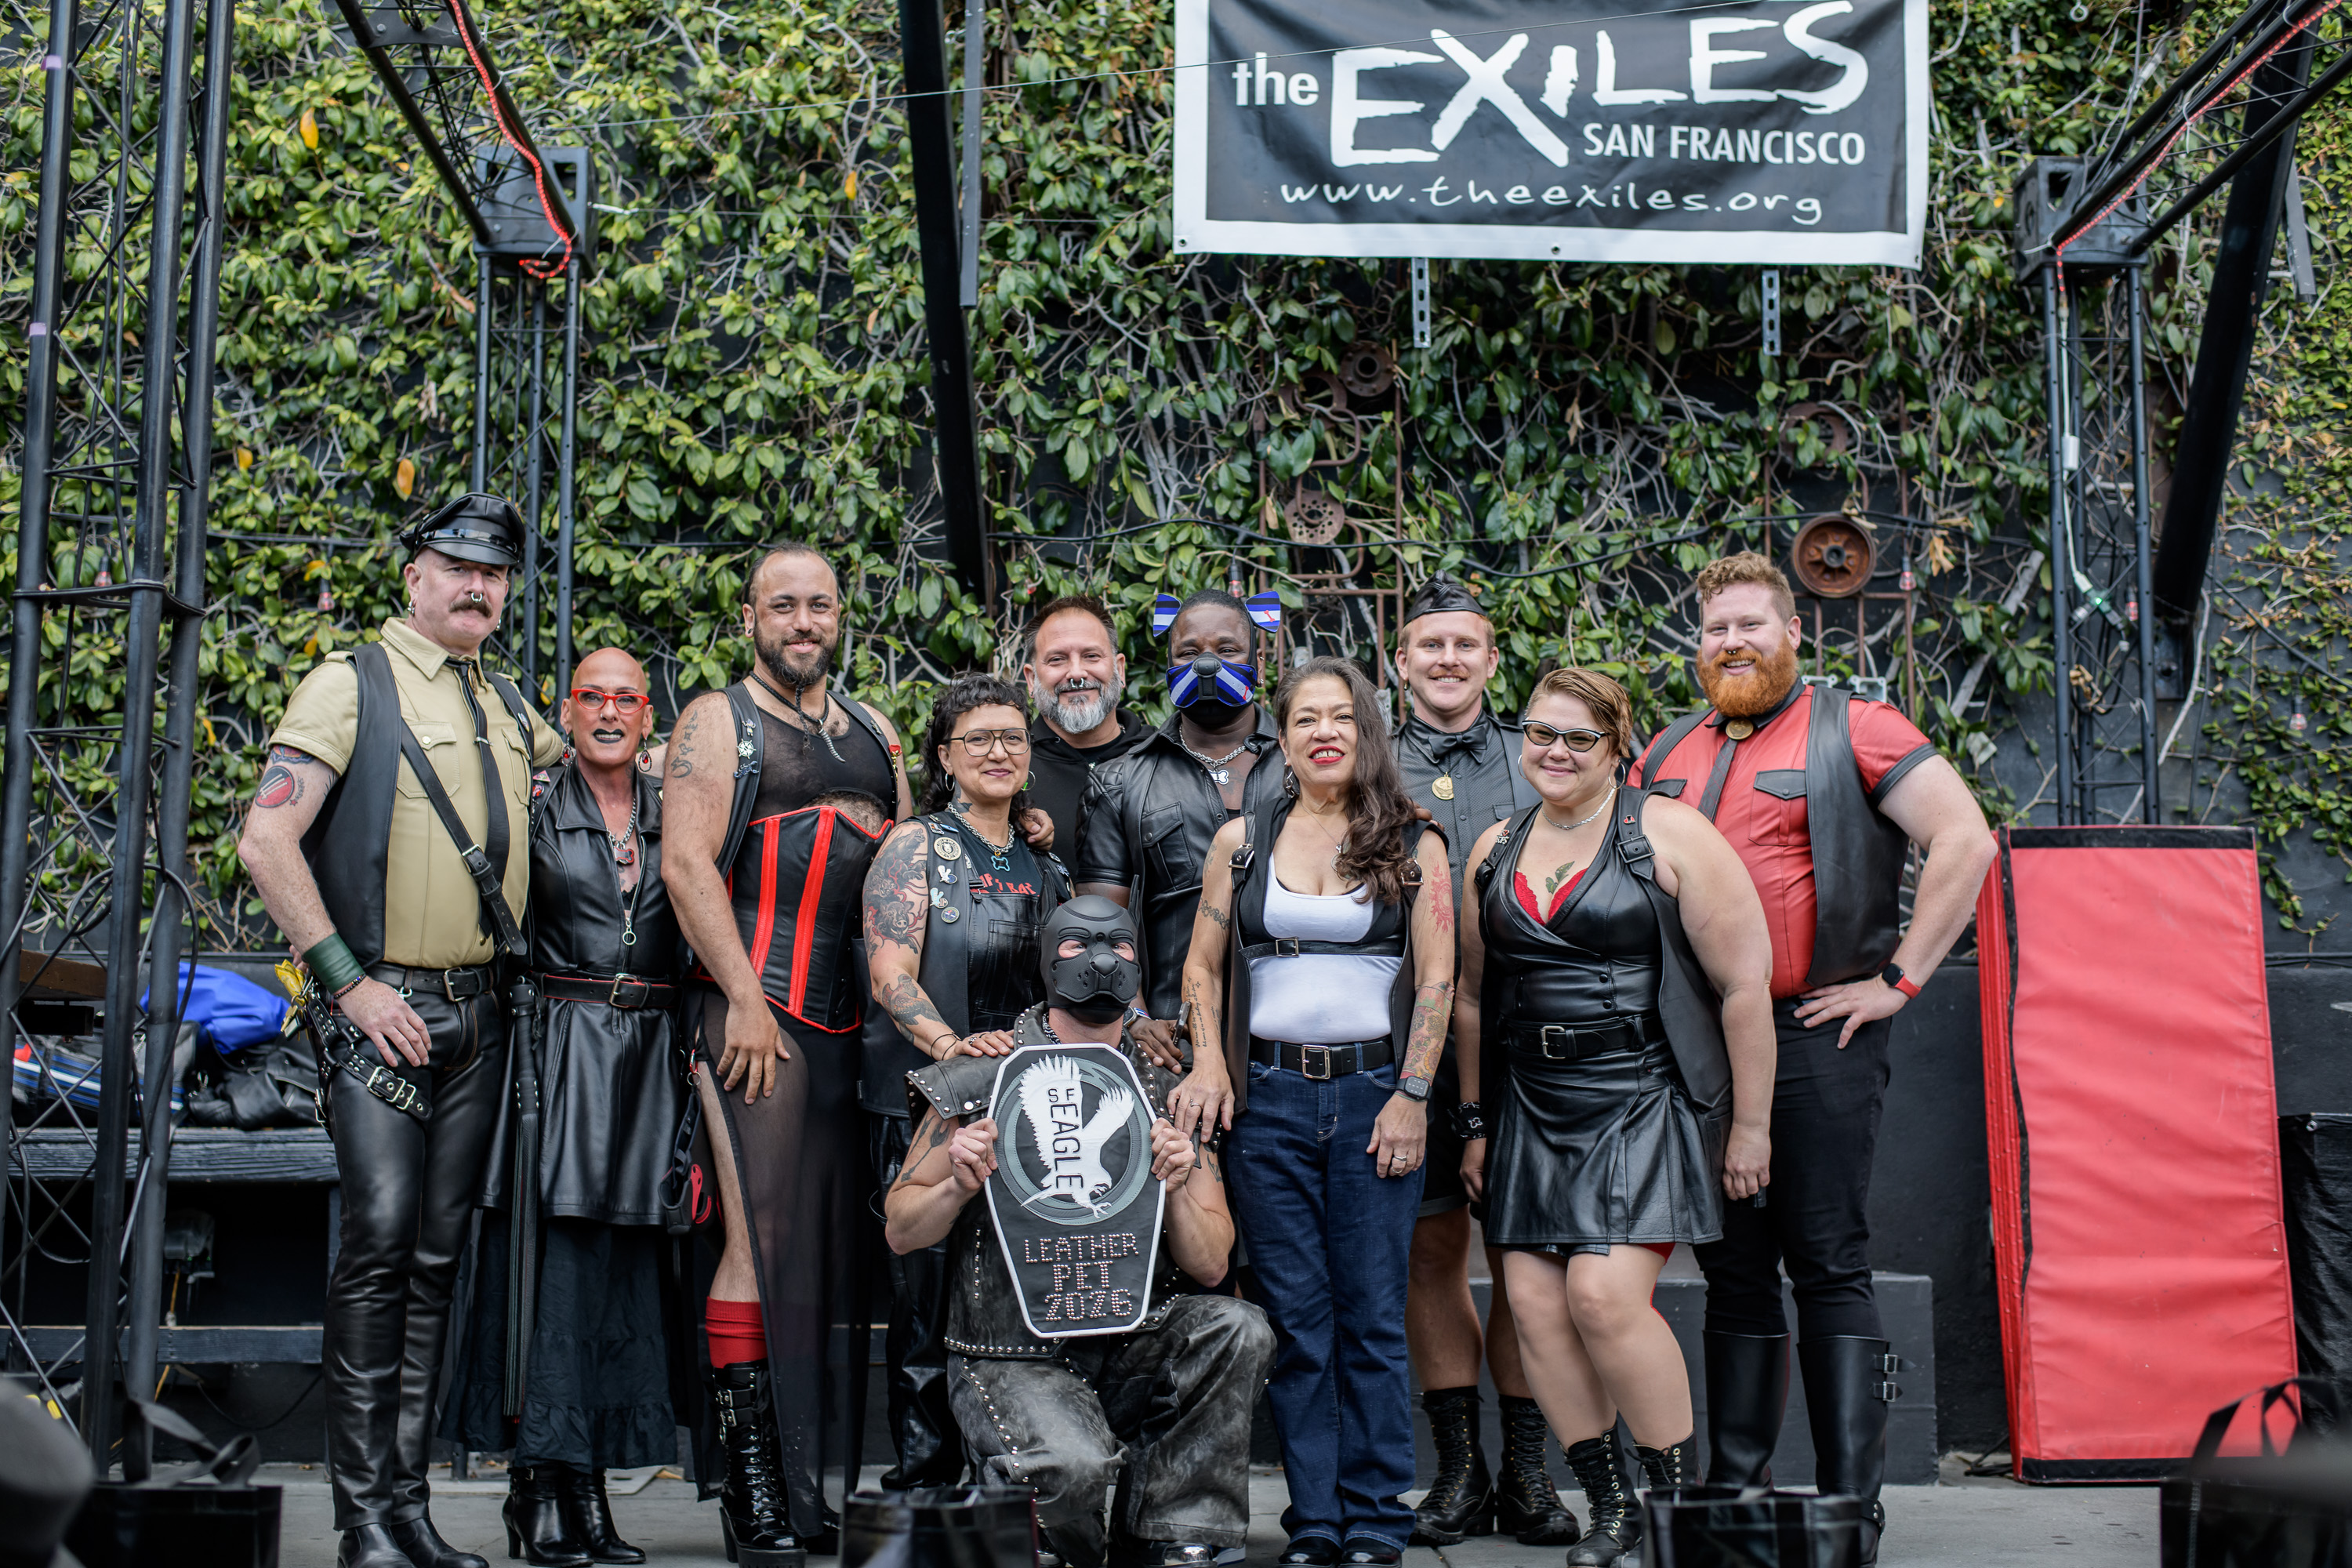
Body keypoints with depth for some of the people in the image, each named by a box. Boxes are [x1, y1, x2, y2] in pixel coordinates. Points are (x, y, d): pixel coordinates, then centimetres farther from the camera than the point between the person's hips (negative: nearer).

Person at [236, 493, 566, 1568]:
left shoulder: (509, 708, 16)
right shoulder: (353, 684, -3)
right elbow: (266, 841, -11)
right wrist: (347, 980, -14)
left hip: (479, 1013, 6)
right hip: (383, 1010, -6)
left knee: (438, 1257, 8)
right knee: (380, 1242, -13)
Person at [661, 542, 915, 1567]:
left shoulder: (871, 732, 20)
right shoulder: (718, 722, 2)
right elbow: (686, 862, -8)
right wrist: (746, 999, -15)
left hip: (854, 1017, 6)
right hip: (755, 1010, -6)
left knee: (833, 1242, 6)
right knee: (763, 1239, -9)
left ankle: (810, 1480, 12)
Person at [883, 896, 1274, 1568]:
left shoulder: (1169, 1097, 7)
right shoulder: (981, 1081, 1)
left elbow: (1209, 1266, 3)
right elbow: (902, 1231, 5)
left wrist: (1177, 1194, -17)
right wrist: (958, 1187, -16)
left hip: (1131, 1353, 3)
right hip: (1012, 1359, -3)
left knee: (1238, 1328, -25)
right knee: (1074, 1464, -33)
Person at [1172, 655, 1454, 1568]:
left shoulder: (1412, 847, 4)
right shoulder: (1242, 841, 9)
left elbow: (1436, 978, 0)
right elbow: (1203, 965, 11)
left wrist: (1411, 1095, -7)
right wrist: (1208, 1062, -3)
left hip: (1375, 1091, -1)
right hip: (1269, 1096, 2)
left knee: (1372, 1316, 0)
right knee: (1294, 1318, 3)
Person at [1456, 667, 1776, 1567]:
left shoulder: (1668, 836, -5)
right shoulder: (1495, 851, 12)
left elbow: (1745, 982, -6)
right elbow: (1473, 998, 19)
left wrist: (1750, 1124, -6)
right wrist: (1474, 1123, 17)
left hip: (1646, 1103, -6)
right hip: (1535, 1112, 6)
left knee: (1604, 1295, -18)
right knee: (1536, 1305, -2)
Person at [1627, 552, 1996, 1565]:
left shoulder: (1854, 731, -2)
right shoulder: (1669, 753, 15)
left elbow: (1966, 842, -10)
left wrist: (1898, 980, -13)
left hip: (1816, 1037, -5)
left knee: (1829, 1269, -4)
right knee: (1733, 1273, 10)